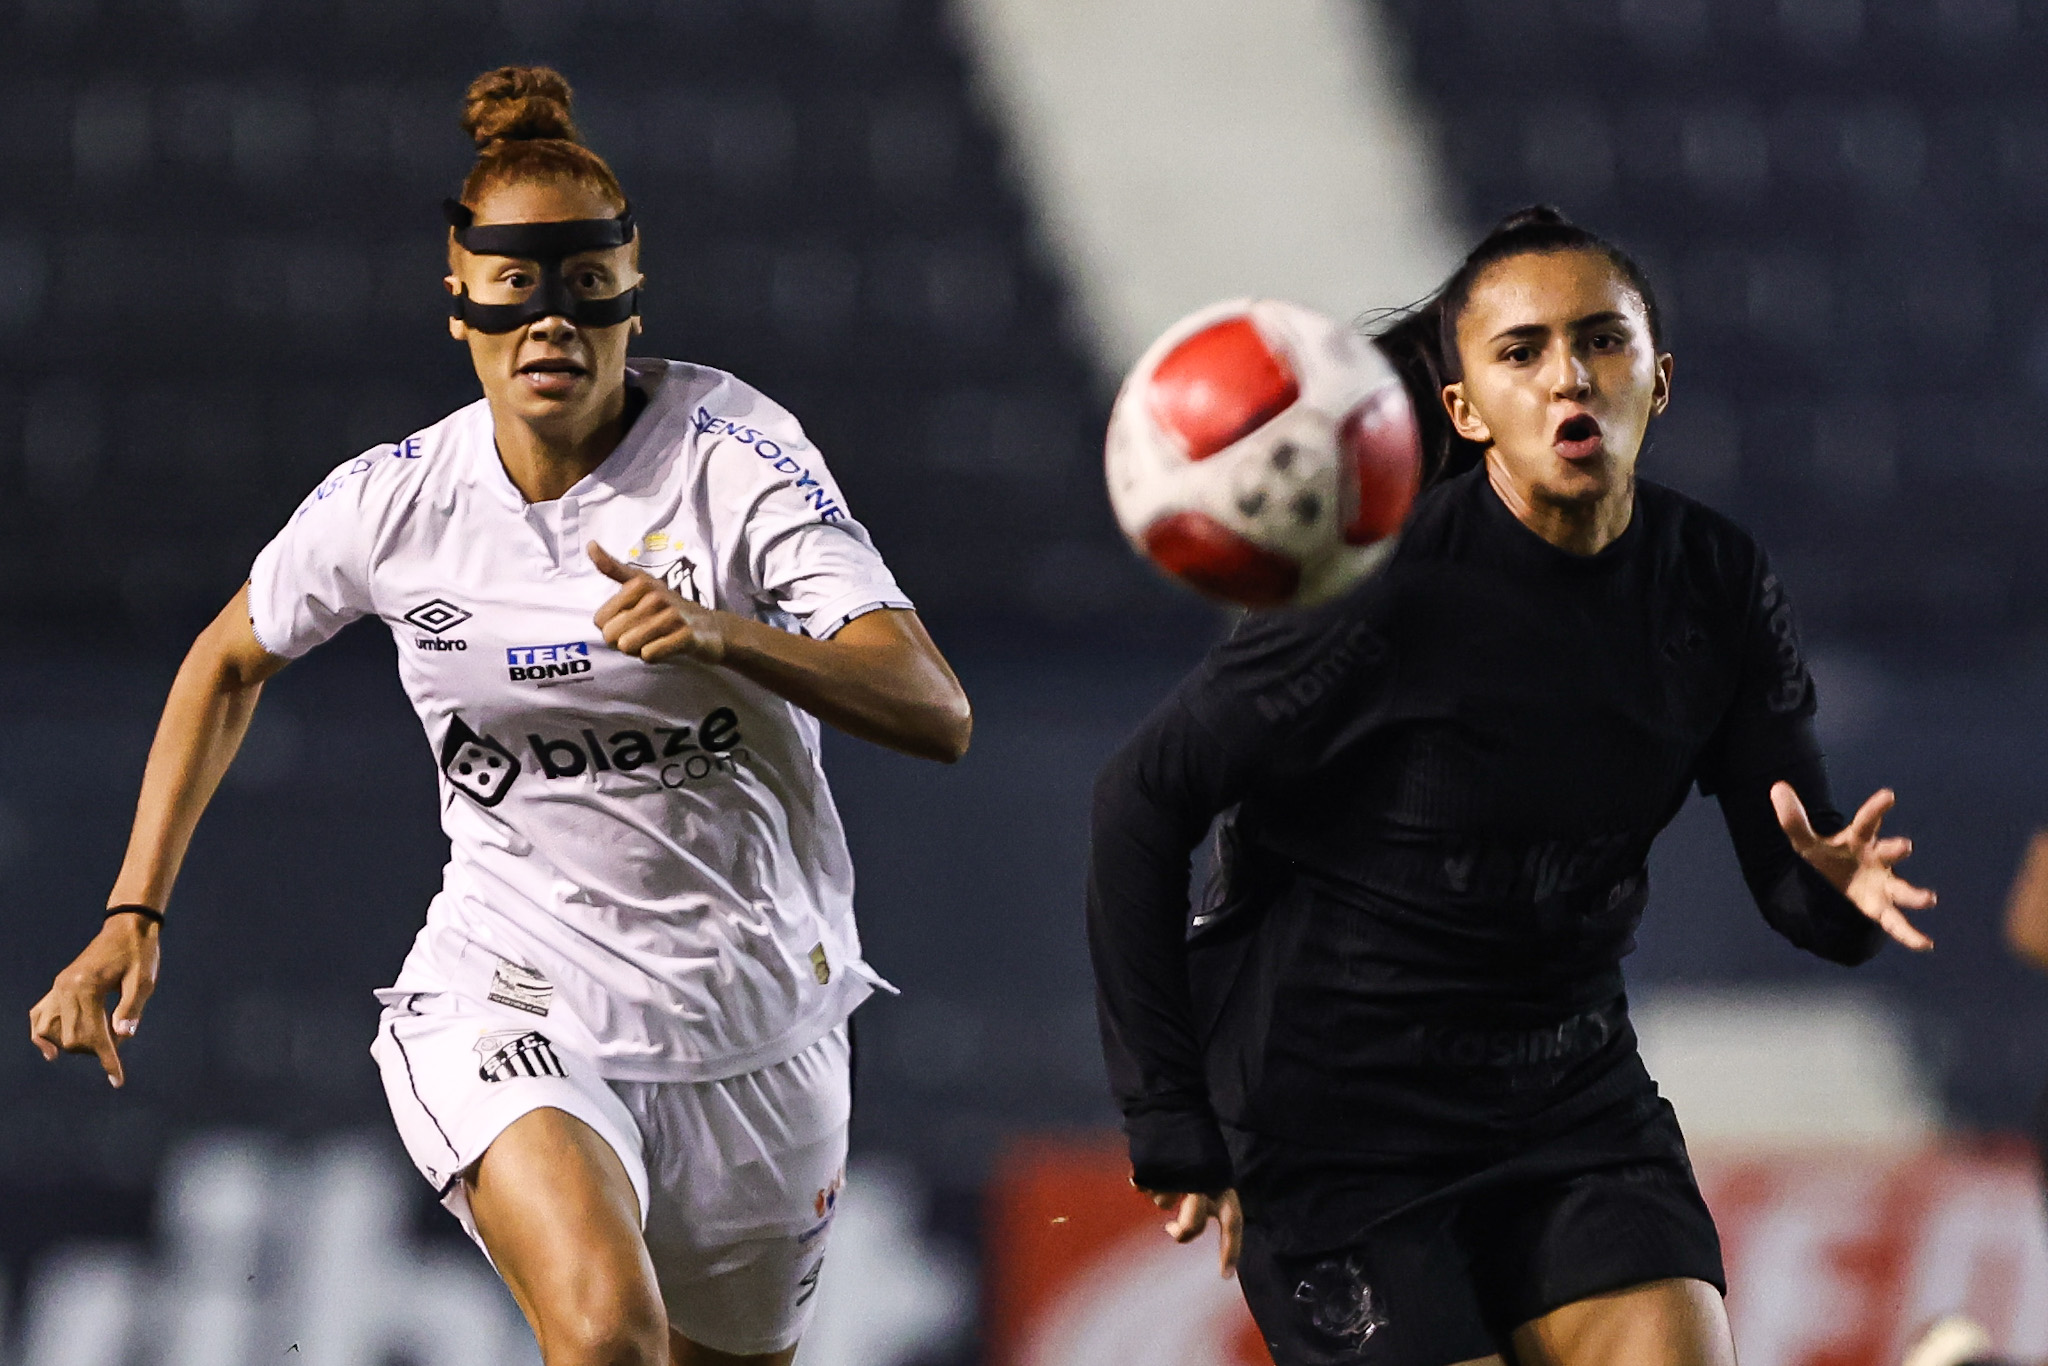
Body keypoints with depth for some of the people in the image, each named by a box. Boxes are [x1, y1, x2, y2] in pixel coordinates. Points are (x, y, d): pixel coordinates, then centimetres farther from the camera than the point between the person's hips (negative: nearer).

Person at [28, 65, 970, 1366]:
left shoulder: (735, 452, -12)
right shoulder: (396, 500, -5)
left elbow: (936, 713, -20)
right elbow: (229, 665, 15)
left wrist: (727, 636, -36)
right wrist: (133, 916, 9)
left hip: (752, 1024, 1)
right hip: (508, 1006, -1)